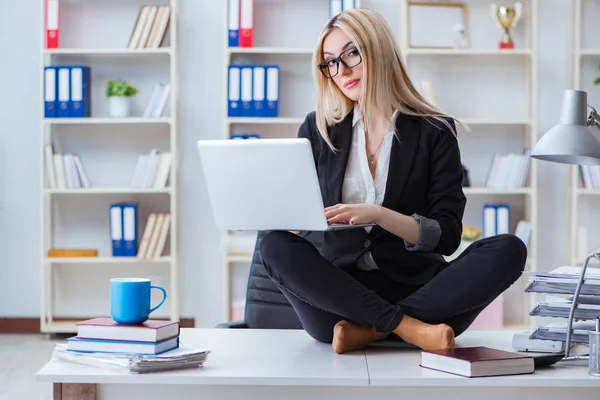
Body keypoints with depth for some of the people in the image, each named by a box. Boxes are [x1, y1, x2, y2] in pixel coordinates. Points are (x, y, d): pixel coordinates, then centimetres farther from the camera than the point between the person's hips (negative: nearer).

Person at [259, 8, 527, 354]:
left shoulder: (434, 132, 4)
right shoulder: (317, 130, 10)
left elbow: (447, 236, -4)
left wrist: (378, 214, -20)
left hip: (413, 289, 0)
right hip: (340, 292, 1)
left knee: (509, 250, -24)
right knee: (276, 246, -27)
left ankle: (369, 330, -27)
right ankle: (408, 327, -28)